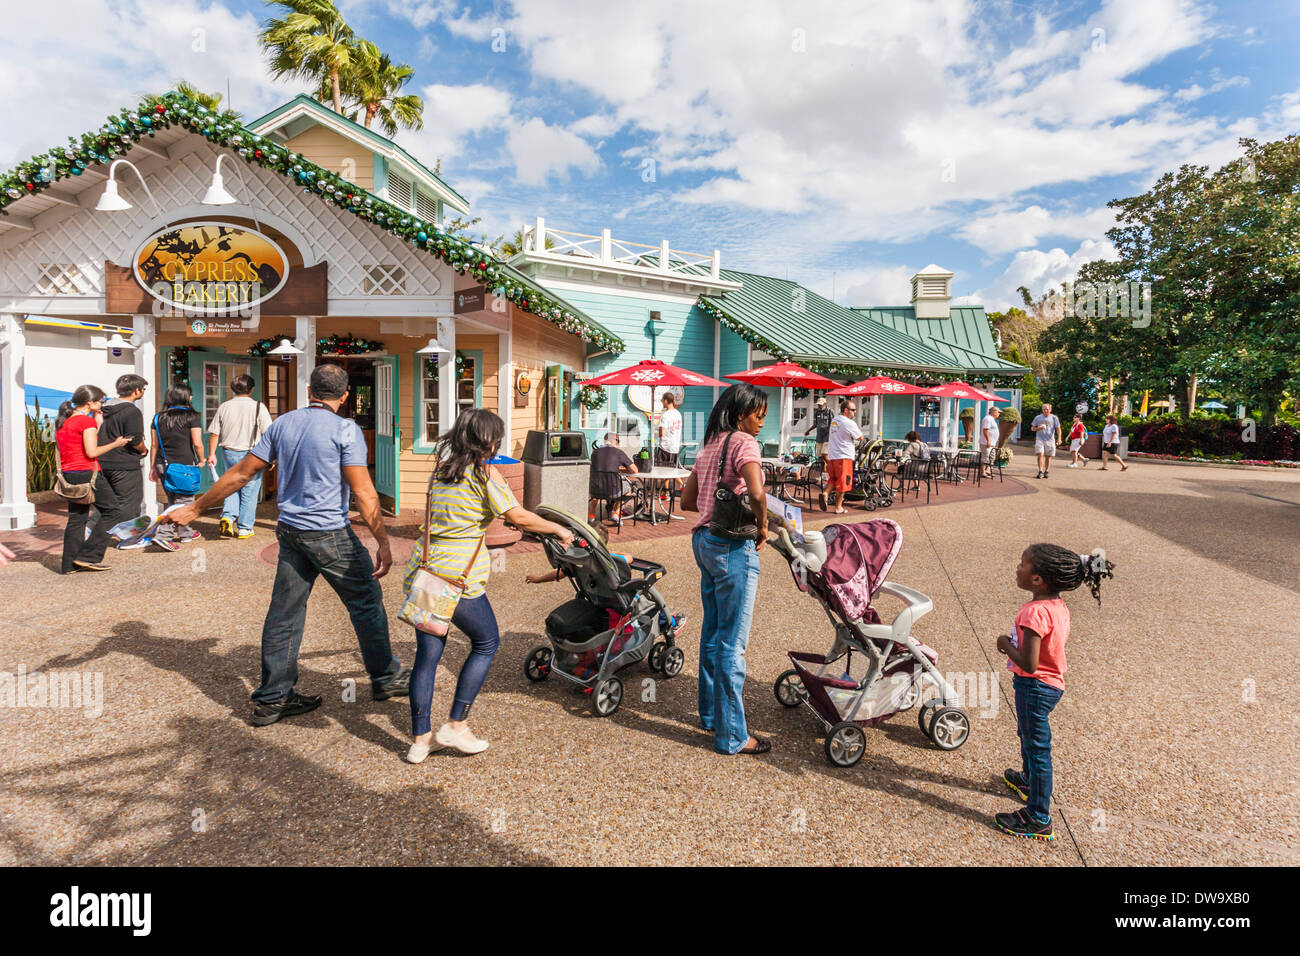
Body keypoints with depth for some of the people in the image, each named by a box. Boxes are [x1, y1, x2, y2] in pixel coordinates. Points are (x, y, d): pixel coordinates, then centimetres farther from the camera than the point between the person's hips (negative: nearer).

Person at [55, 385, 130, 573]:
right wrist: (116, 444, -5)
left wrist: (97, 423, 18)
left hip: (68, 474, 9)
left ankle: (70, 564, 13)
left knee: (76, 518, 12)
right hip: (86, 473, -9)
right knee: (112, 512, 2)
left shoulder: (62, 421, 14)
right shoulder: (87, 421, -12)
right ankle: (89, 556, -1)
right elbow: (92, 452, -17)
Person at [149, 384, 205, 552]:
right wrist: (201, 460, 5)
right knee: (184, 501, 3)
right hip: (184, 464, -6)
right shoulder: (191, 416, -6)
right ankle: (162, 535, 0)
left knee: (173, 501, 17)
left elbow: (155, 445, 9)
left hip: (163, 464, 6)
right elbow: (197, 443, -11)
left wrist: (153, 466, 16)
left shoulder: (159, 417, 8)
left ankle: (185, 533, 24)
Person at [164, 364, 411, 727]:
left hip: (290, 532, 6)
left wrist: (194, 508, 20)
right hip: (331, 534, -6)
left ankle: (273, 699, 21)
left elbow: (240, 473, 9)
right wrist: (383, 543, -11)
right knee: (366, 604, 9)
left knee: (284, 613, 12)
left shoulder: (282, 423, 7)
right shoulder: (345, 430, -11)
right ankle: (385, 679, 21)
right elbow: (364, 493, -15)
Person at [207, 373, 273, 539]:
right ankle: (244, 528, 10)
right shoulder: (258, 407, -8)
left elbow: (214, 434, 5)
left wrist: (211, 454, 14)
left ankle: (228, 516, 2)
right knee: (249, 492, 4)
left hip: (229, 454, 4)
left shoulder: (223, 407, 3)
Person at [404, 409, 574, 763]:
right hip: (458, 576, -7)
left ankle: (420, 739, 18)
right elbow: (518, 516, -6)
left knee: (428, 652, 12)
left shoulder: (440, 471, 14)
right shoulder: (484, 474, -7)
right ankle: (455, 726, 13)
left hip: (422, 571, 7)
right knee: (486, 642, 13)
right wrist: (558, 529, 9)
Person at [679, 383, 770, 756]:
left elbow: (686, 501, 18)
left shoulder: (710, 446, 15)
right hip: (733, 547, -9)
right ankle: (731, 735, 9)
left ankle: (711, 712, 35)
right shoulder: (743, 442, -11)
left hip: (704, 540, 9)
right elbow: (757, 492, -28)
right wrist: (762, 526, -12)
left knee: (712, 632, 20)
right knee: (732, 642, -1)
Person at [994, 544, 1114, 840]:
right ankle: (1028, 780, 54)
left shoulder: (1035, 612, -31)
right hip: (1052, 683, 10)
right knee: (1027, 733, 30)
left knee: (1037, 748, 2)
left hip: (1035, 688, -10)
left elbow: (1028, 664, -31)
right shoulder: (1058, 606, -1)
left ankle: (1039, 820, 15)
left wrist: (1006, 645, -15)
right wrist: (1015, 643, 4)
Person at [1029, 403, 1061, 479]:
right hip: (1040, 439, 0)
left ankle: (1046, 472, 14)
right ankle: (1040, 472, -13)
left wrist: (1059, 439, -14)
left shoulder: (1054, 418, 6)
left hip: (1050, 440, 0)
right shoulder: (1038, 418, 10)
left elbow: (1058, 429, 0)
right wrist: (1039, 428, -7)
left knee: (1048, 456, 4)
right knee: (1040, 454, -13)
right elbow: (1032, 428, 15)